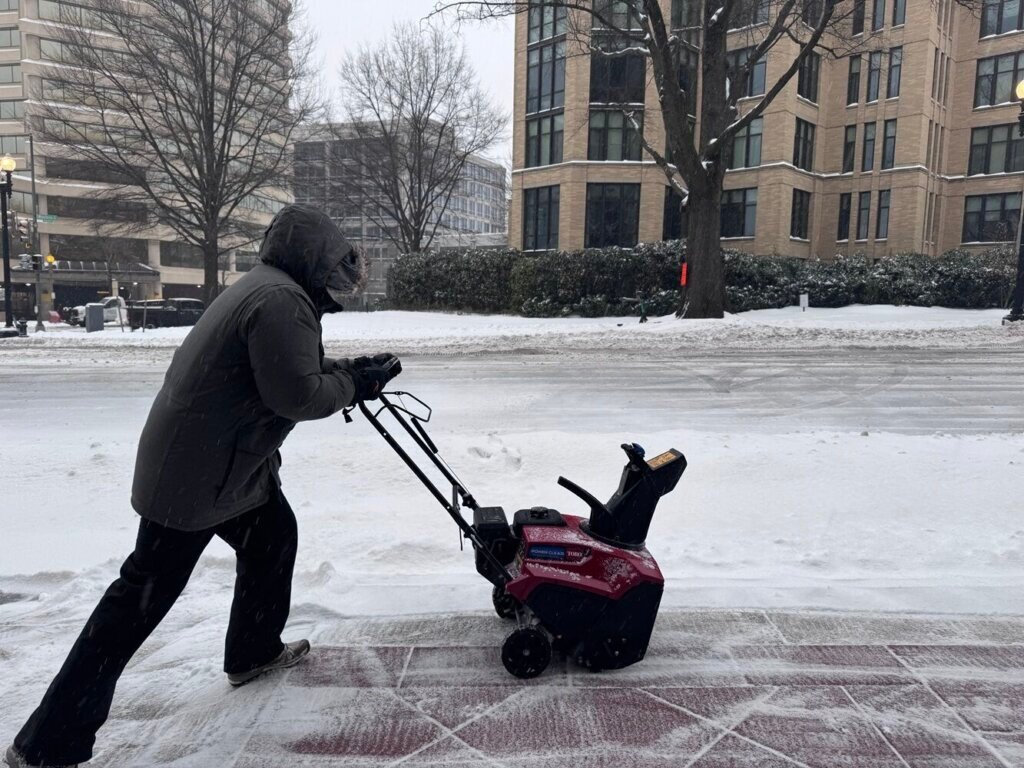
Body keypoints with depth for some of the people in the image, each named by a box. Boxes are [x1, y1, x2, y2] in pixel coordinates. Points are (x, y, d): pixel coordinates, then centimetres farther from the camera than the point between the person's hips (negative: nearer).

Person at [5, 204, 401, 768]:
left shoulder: (266, 288, 12)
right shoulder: (282, 300, -21)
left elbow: (284, 375, 16)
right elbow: (296, 395, -25)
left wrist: (352, 375, 10)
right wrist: (353, 384, -9)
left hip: (231, 461, 10)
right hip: (198, 471, -10)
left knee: (274, 538, 21)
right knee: (144, 594, -1)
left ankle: (253, 652, 40)